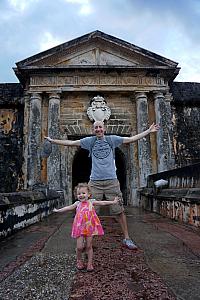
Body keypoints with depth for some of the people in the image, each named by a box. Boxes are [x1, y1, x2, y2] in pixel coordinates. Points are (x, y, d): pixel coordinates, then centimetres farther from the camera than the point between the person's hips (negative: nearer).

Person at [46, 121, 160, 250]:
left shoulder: (112, 139, 8)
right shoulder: (89, 141, 9)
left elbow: (132, 139, 9)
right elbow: (70, 143, 12)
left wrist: (149, 131, 8)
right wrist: (52, 140, 14)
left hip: (112, 181, 0)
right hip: (95, 182, 1)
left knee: (120, 210, 4)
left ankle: (127, 239, 18)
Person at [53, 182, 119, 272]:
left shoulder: (91, 202, 1)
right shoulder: (77, 203, 6)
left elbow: (102, 203, 1)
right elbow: (68, 208, 16)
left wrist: (113, 202, -2)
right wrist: (58, 210, 21)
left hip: (90, 227, -1)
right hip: (80, 227, 1)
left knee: (89, 246, 5)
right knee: (79, 247, -1)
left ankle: (90, 263, 20)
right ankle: (79, 261, 25)